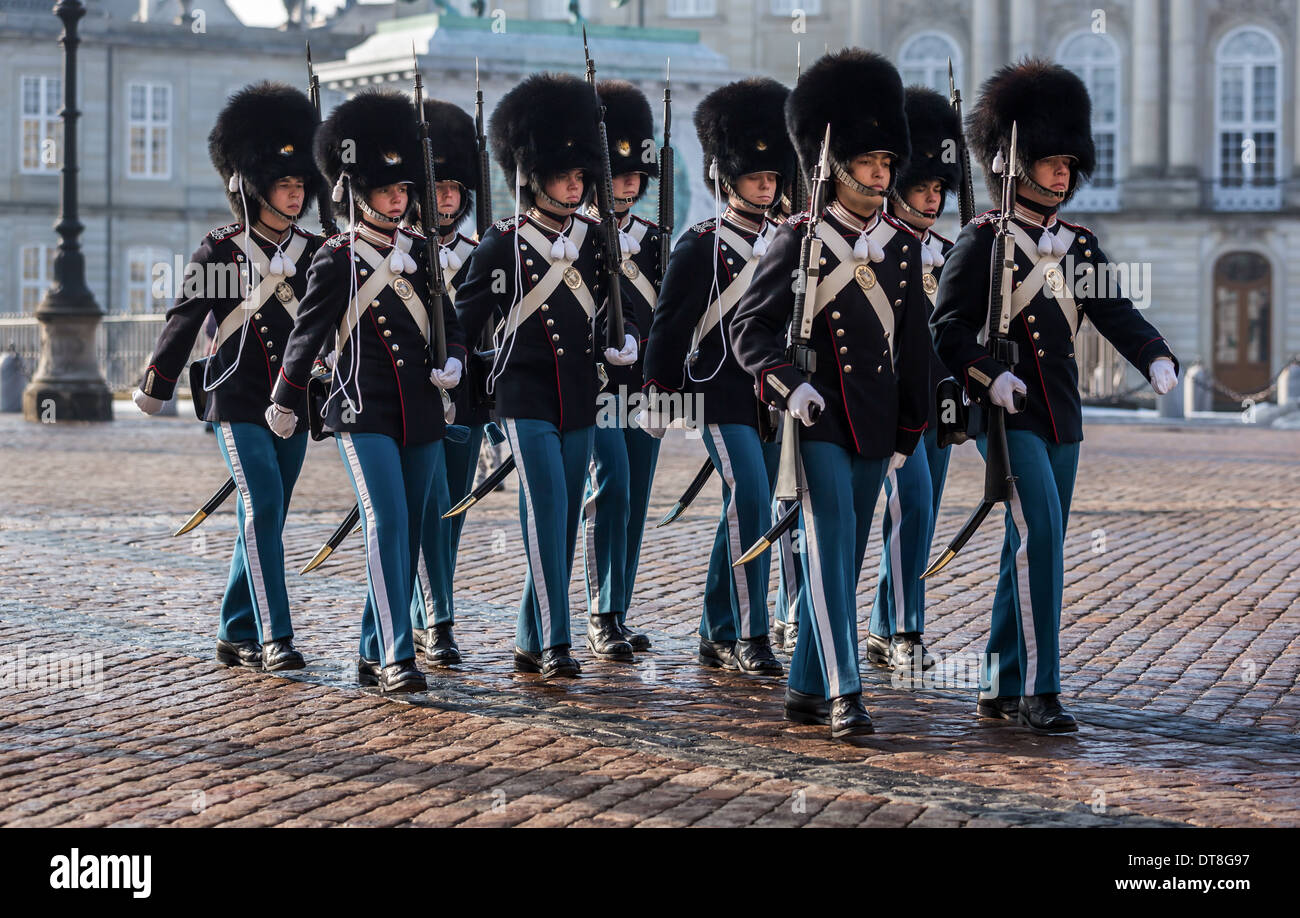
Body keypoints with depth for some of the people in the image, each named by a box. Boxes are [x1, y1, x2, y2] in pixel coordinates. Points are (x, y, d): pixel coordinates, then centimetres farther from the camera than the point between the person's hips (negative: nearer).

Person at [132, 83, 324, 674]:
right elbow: (185, 320, 2)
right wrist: (154, 387, 6)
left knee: (264, 520, 9)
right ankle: (275, 639, -17)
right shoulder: (220, 251, -4)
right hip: (239, 404, -5)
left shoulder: (316, 253, 7)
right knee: (262, 513, -15)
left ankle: (236, 636, 19)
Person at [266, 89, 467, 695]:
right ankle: (397, 659, -21)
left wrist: (453, 362, -4)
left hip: (421, 414, 6)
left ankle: (373, 656, 18)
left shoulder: (419, 252, 10)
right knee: (387, 525, -18)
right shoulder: (336, 261, -5)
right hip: (364, 414, -6)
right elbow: (306, 337, 2)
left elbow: (449, 321, 17)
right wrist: (283, 406, 9)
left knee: (406, 535, 8)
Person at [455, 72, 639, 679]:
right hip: (525, 394, -5)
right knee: (546, 509, -14)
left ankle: (530, 641, 17)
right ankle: (555, 644, -13)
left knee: (563, 519, 7)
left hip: (578, 397, 5)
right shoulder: (503, 242, -4)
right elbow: (468, 313, 0)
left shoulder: (591, 237, 9)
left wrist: (625, 339, -3)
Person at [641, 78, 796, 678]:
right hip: (722, 396, -6)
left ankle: (717, 637, 19)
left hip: (772, 397, 6)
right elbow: (668, 325, -3)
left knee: (744, 513, 10)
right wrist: (658, 395, -2)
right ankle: (751, 640, -12)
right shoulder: (700, 247, -6)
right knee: (751, 504, -15)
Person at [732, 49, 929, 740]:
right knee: (830, 543, -13)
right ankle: (843, 693, -17)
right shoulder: (799, 240, -5)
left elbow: (913, 344, 14)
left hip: (875, 421, 5)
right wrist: (787, 385, -22)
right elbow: (749, 328, -5)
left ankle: (806, 690, 19)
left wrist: (908, 431, 14)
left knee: (845, 554, 9)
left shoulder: (902, 245, 9)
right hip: (816, 417, -5)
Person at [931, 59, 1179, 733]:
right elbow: (947, 325, -8)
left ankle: (1000, 689, 19)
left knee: (1031, 548, 10)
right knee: (1041, 533, -18)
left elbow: (1114, 311, 5)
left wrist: (1155, 357, -14)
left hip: (1063, 417, 7)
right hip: (1008, 415, -7)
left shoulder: (1079, 243, 13)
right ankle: (1038, 690, -16)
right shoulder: (984, 241, -6)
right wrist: (989, 376, -24)